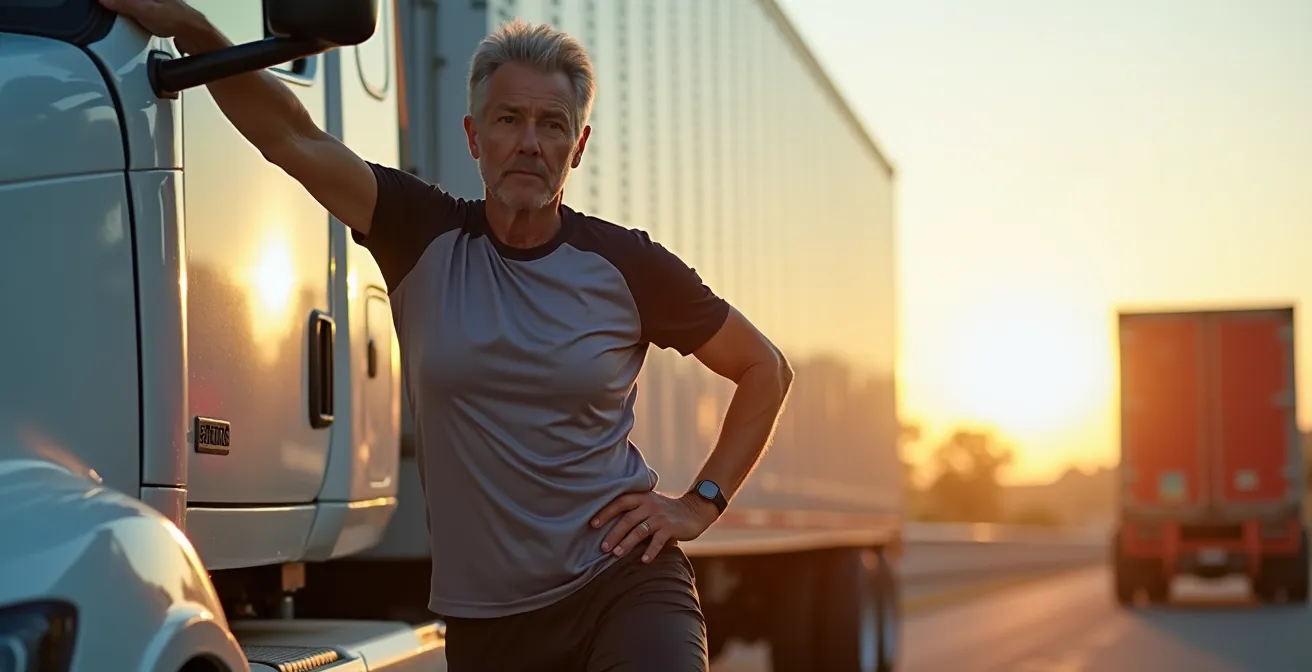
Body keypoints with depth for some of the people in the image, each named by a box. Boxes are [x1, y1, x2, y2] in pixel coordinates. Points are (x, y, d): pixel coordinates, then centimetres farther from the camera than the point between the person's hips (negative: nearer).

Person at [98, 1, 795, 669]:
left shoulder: (626, 265, 0)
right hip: (483, 614, 2)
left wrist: (701, 504, 3)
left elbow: (765, 369, 12)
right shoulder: (425, 239, 2)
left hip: (621, 582, -2)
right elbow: (295, 139, -9)